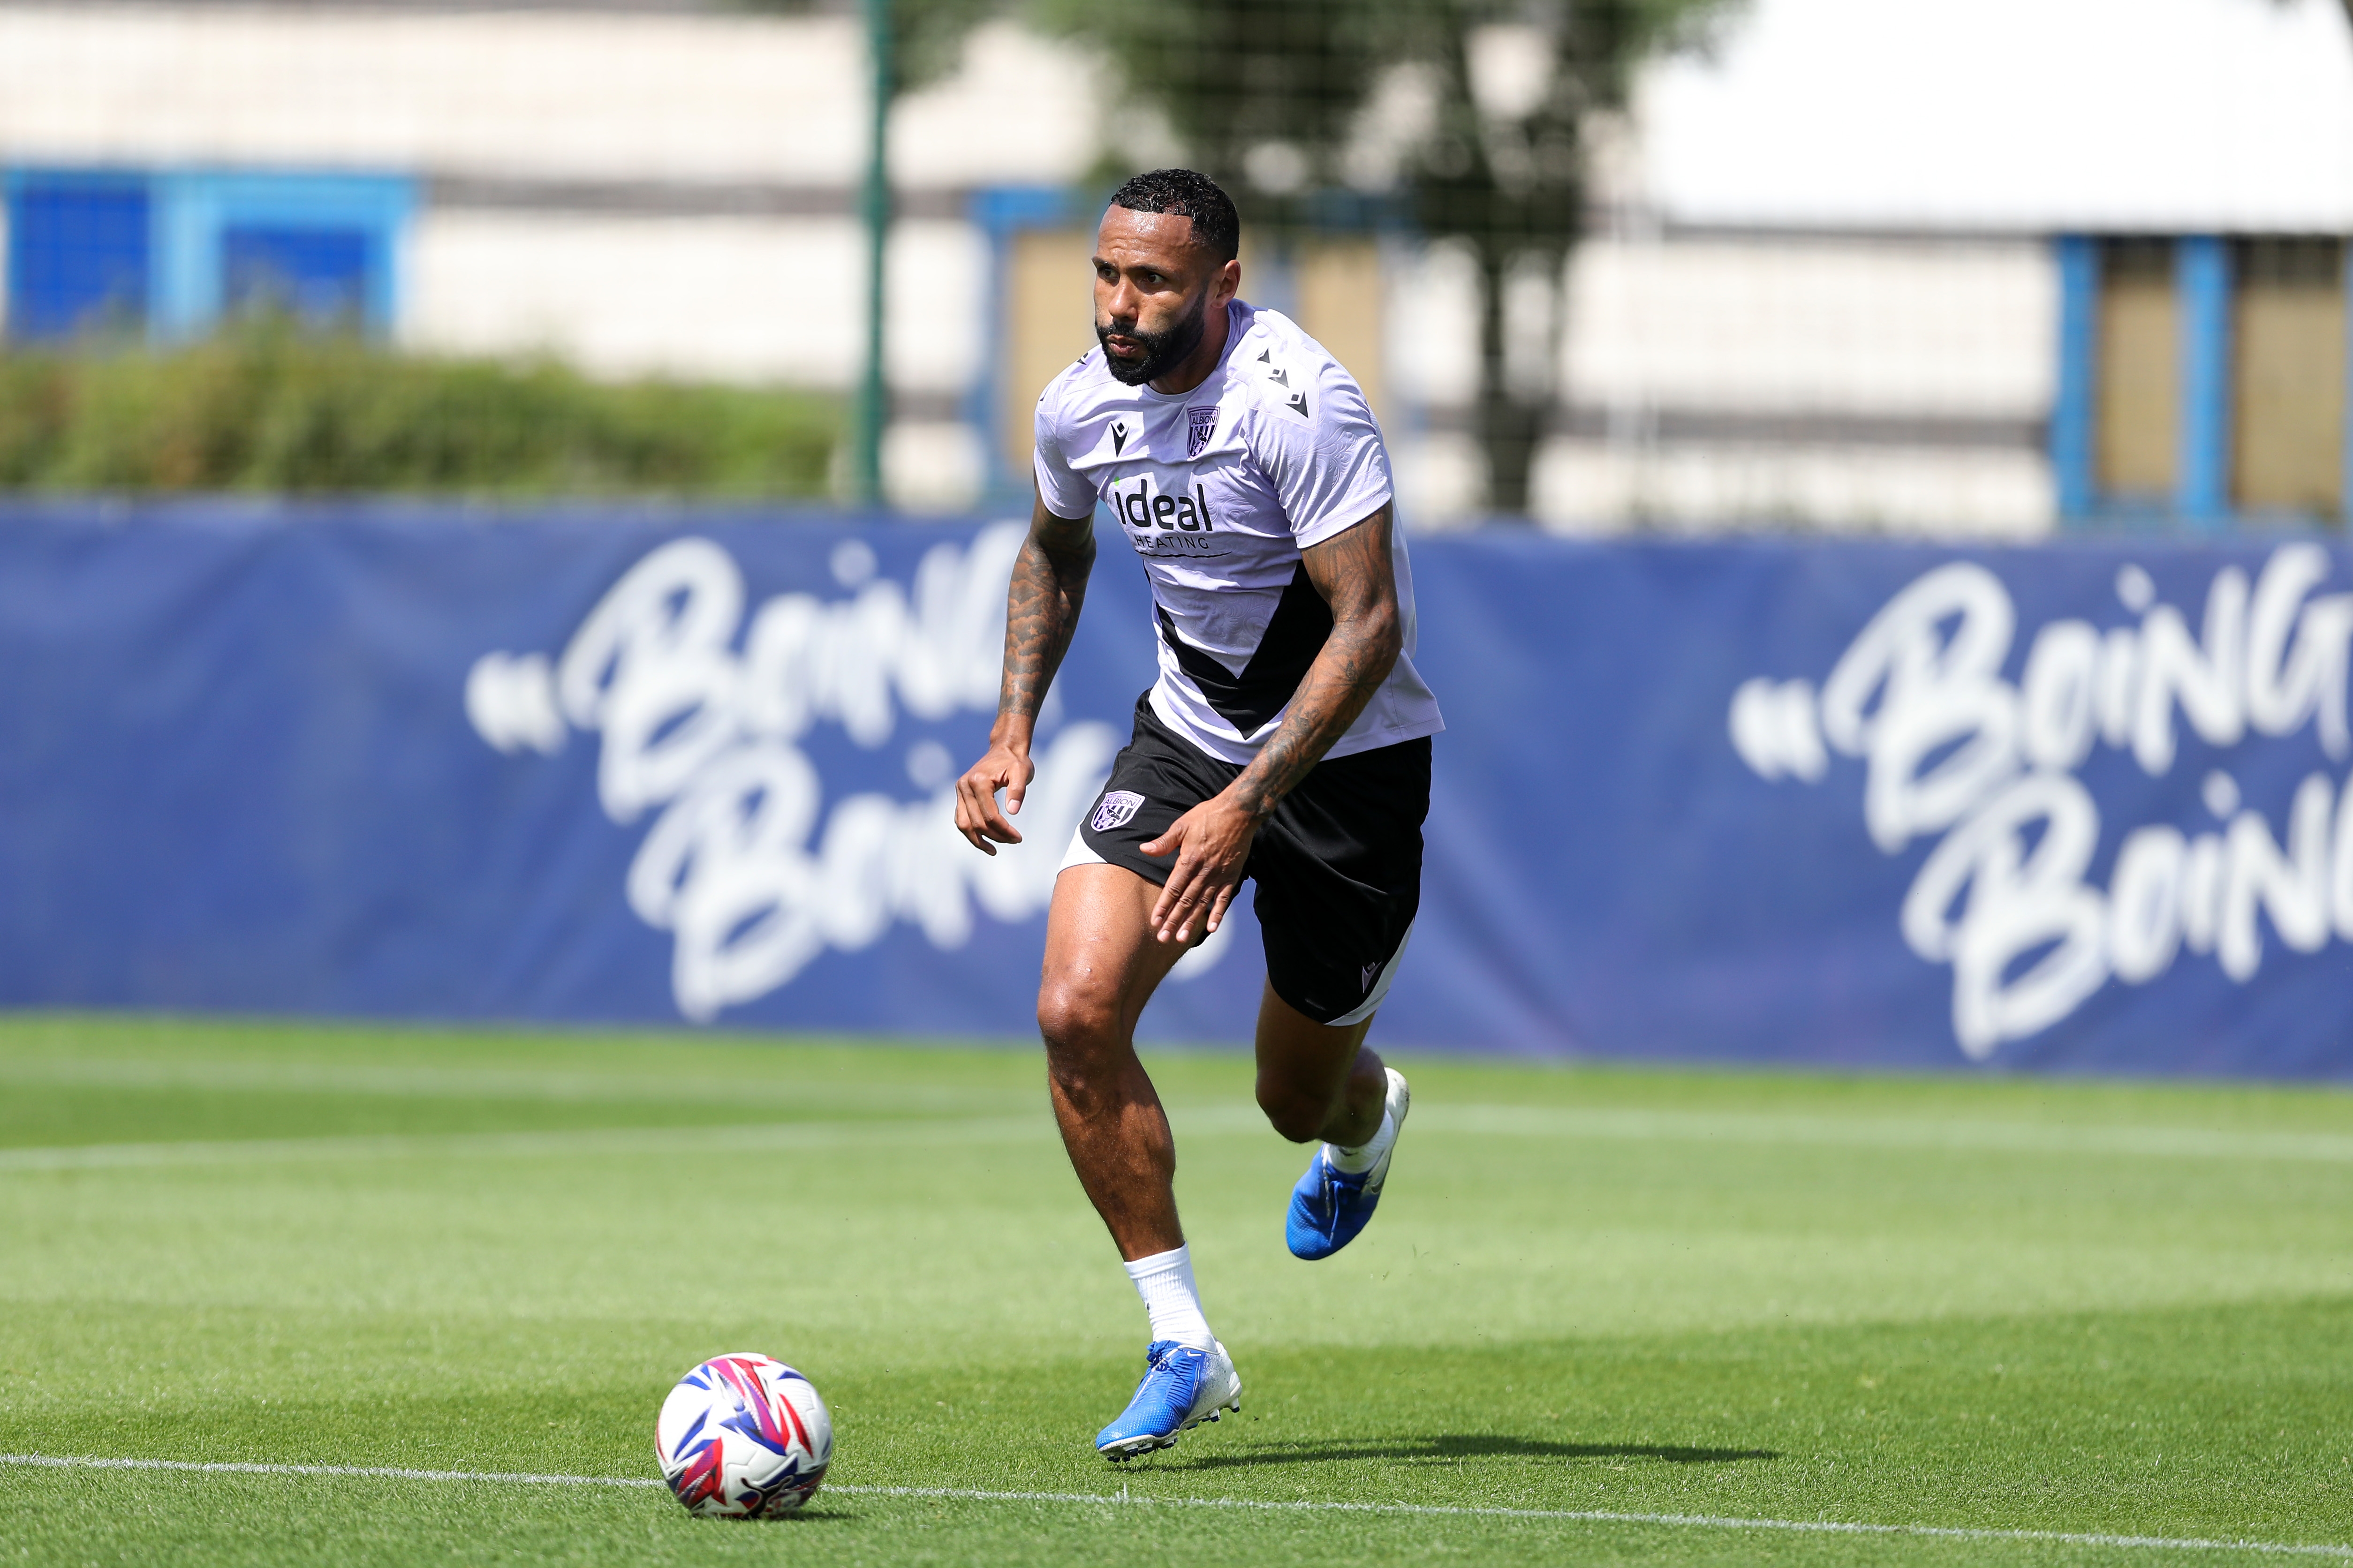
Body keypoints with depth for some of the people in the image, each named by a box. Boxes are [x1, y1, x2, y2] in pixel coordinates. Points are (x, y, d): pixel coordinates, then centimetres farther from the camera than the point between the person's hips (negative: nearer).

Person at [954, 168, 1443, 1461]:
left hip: (1347, 756, -5)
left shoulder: (1297, 403, -27)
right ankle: (1181, 1343, -8)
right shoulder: (1082, 407, -7)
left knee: (1300, 1100, 8)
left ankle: (1367, 1121, 49)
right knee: (1076, 1012, -18)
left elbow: (1370, 624, -27)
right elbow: (1054, 553, 16)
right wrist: (1012, 733, 4)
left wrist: (1247, 802, -33)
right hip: (1188, 728, 5)